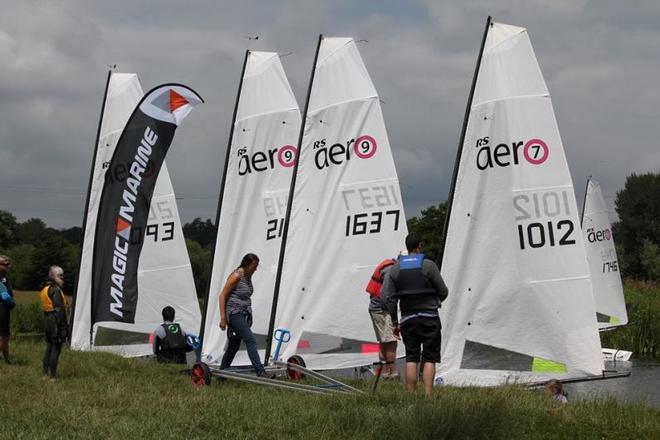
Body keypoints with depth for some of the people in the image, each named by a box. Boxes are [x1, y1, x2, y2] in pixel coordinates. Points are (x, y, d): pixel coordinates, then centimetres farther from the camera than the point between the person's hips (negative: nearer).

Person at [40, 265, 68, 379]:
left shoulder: (45, 289, 15)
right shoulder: (55, 290, -15)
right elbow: (59, 308, -20)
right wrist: (63, 324, -19)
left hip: (47, 319, 10)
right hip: (56, 321, -10)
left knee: (49, 347, 16)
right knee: (56, 348, -7)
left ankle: (46, 372, 21)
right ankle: (52, 375, -8)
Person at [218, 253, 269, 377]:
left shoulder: (248, 277, 11)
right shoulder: (236, 276, -15)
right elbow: (222, 296, -15)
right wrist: (223, 318, -18)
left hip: (242, 315, 9)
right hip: (234, 314, -9)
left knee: (234, 346, 11)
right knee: (251, 341, -16)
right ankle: (260, 372, -19)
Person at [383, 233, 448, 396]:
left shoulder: (395, 268, 5)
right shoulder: (428, 265, -6)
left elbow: (390, 298, 4)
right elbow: (443, 291, -2)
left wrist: (394, 322, 11)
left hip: (407, 319, 3)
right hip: (429, 318, -3)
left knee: (411, 359, 7)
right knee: (429, 359, -1)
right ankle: (428, 396, -10)